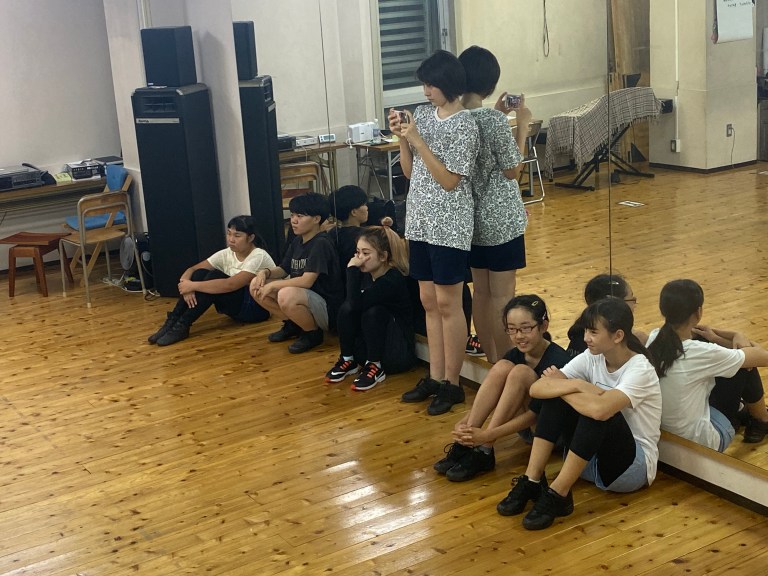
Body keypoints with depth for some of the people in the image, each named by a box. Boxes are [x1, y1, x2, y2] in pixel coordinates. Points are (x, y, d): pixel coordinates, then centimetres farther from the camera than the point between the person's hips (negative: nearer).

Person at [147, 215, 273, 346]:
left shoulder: (259, 257, -21)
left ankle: (182, 326, -26)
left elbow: (230, 285, -33)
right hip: (238, 305, 7)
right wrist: (185, 284, -26)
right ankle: (172, 322, -19)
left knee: (214, 276, -27)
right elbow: (192, 270, -2)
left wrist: (193, 286, -30)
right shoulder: (226, 254, 0)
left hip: (258, 308, -7)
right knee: (200, 273, -17)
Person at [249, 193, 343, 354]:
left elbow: (307, 281, -27)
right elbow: (283, 269, 14)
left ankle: (313, 333, -9)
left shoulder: (321, 243, -20)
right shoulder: (297, 241, 7)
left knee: (287, 295, -38)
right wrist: (265, 272, -8)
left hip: (327, 307, -9)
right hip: (305, 300, 9)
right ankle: (292, 325, 14)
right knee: (256, 285, 0)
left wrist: (273, 285, -20)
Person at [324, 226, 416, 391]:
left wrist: (352, 269, -30)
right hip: (369, 349, 6)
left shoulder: (393, 279, -23)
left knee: (374, 312, -29)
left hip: (399, 353, -6)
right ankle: (348, 360, 0)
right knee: (346, 308, -16)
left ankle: (375, 367, -15)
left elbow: (358, 303, -34)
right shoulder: (366, 274, 0)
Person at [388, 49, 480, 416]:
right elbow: (409, 171, 11)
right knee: (429, 301, 13)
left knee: (448, 303, 0)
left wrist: (418, 140, -19)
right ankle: (435, 377, 23)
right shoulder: (422, 114, 8)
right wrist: (401, 137, -5)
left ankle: (452, 383, 11)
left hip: (448, 226, -7)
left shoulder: (464, 125, -13)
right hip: (420, 221, 7)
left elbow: (449, 180, -17)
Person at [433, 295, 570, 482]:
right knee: (502, 367, -18)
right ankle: (464, 443, -20)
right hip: (528, 429, 6)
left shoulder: (557, 360, -23)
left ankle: (484, 451, -25)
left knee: (520, 372, -27)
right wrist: (465, 423, -24)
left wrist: (487, 435, -34)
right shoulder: (515, 355, -3)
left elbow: (536, 413, -27)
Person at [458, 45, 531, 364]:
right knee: (502, 295, 1)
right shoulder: (494, 121, -20)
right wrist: (522, 125, -6)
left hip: (471, 217, 7)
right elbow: (512, 170, -12)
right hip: (501, 219, -7)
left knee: (481, 291, 14)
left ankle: (491, 361, 25)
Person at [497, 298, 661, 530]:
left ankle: (557, 495, -29)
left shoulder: (640, 370, -20)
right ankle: (531, 483, -19)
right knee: (555, 396, -16)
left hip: (631, 467, -6)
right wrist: (575, 385, -30)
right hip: (591, 460, 6)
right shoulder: (591, 358, -3)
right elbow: (536, 388, -13)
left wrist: (561, 385, -23)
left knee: (596, 409, -34)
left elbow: (600, 409, -41)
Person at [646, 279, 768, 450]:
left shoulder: (653, 338, -10)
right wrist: (745, 344, 5)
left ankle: (739, 411, 40)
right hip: (697, 441, -6)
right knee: (745, 366, 6)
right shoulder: (701, 352, -27)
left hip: (660, 430, 6)